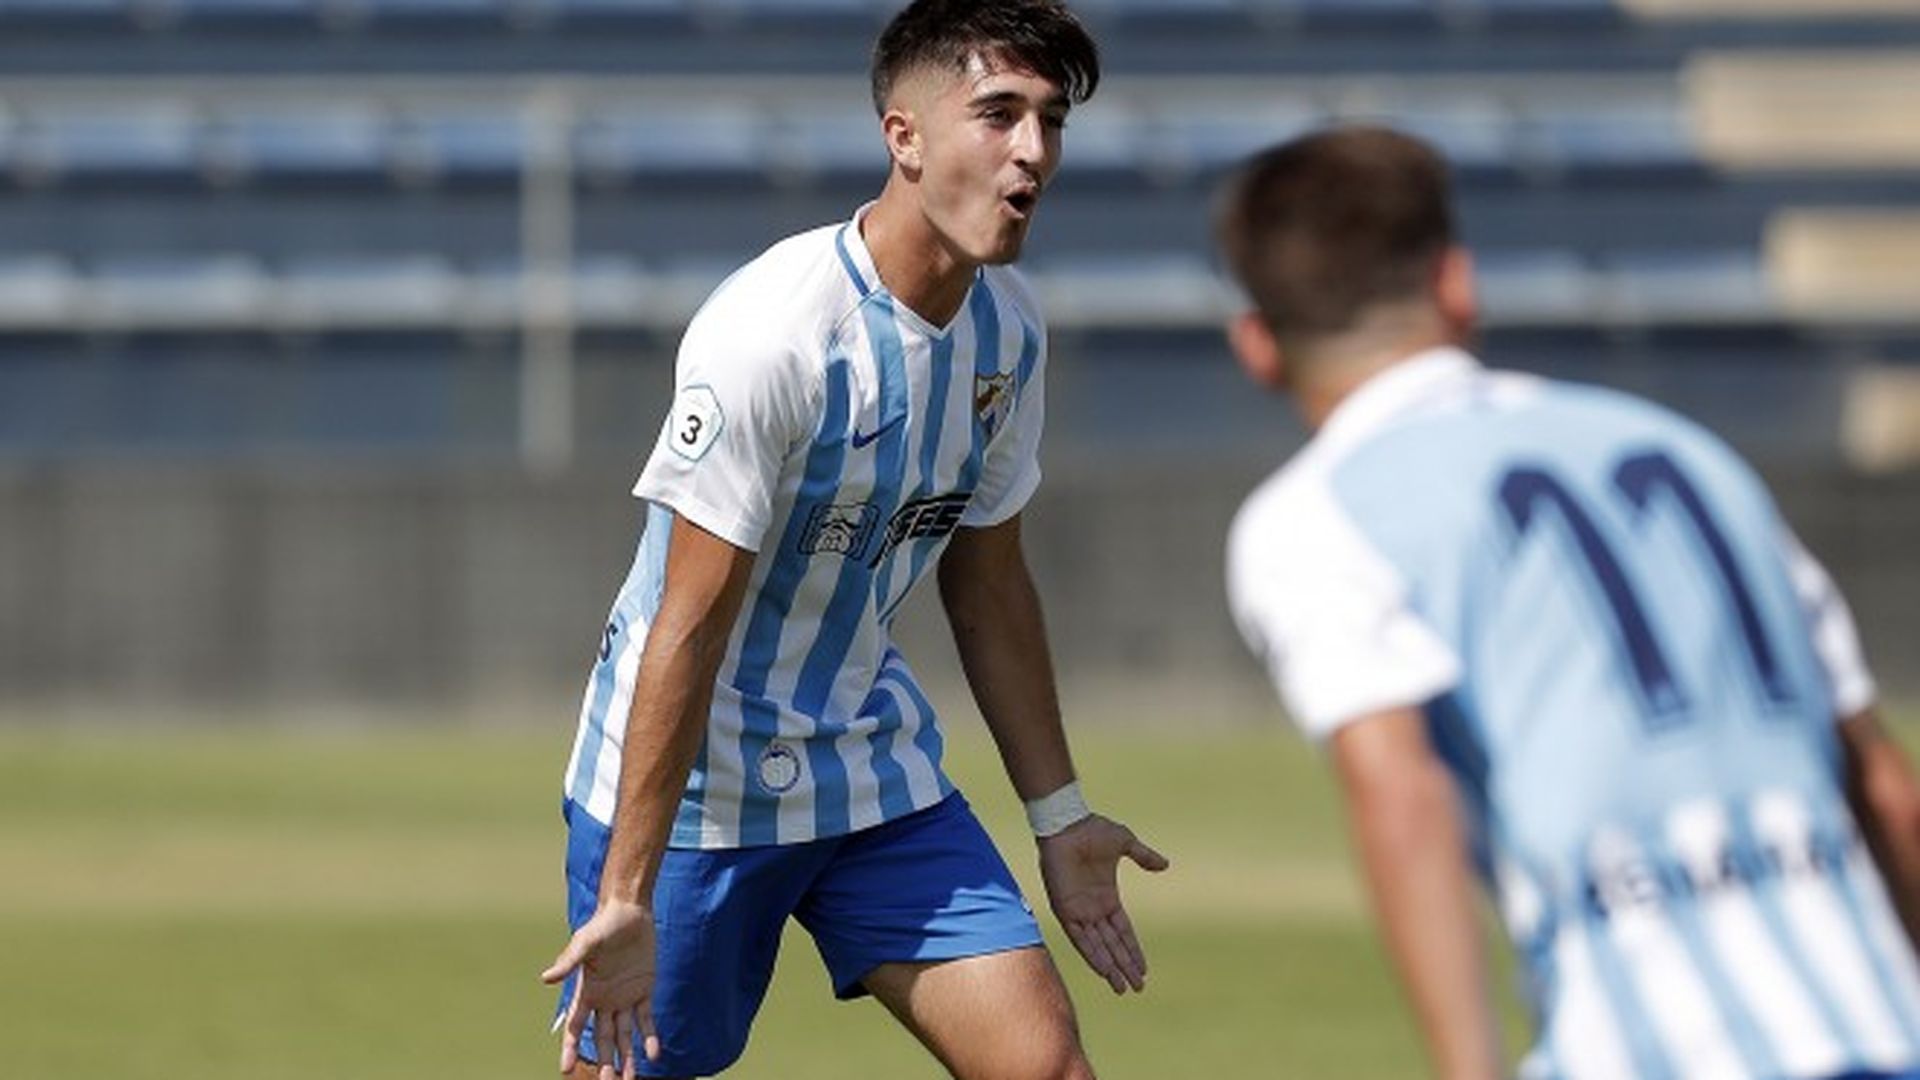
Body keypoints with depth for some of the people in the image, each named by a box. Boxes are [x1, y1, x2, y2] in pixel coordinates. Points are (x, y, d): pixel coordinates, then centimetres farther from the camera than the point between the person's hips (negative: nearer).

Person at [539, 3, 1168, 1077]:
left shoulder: (1008, 330, -1)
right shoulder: (770, 335, -25)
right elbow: (689, 626, -24)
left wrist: (1059, 815, 16)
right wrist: (625, 899, -24)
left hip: (879, 775, 7)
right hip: (693, 790, -7)